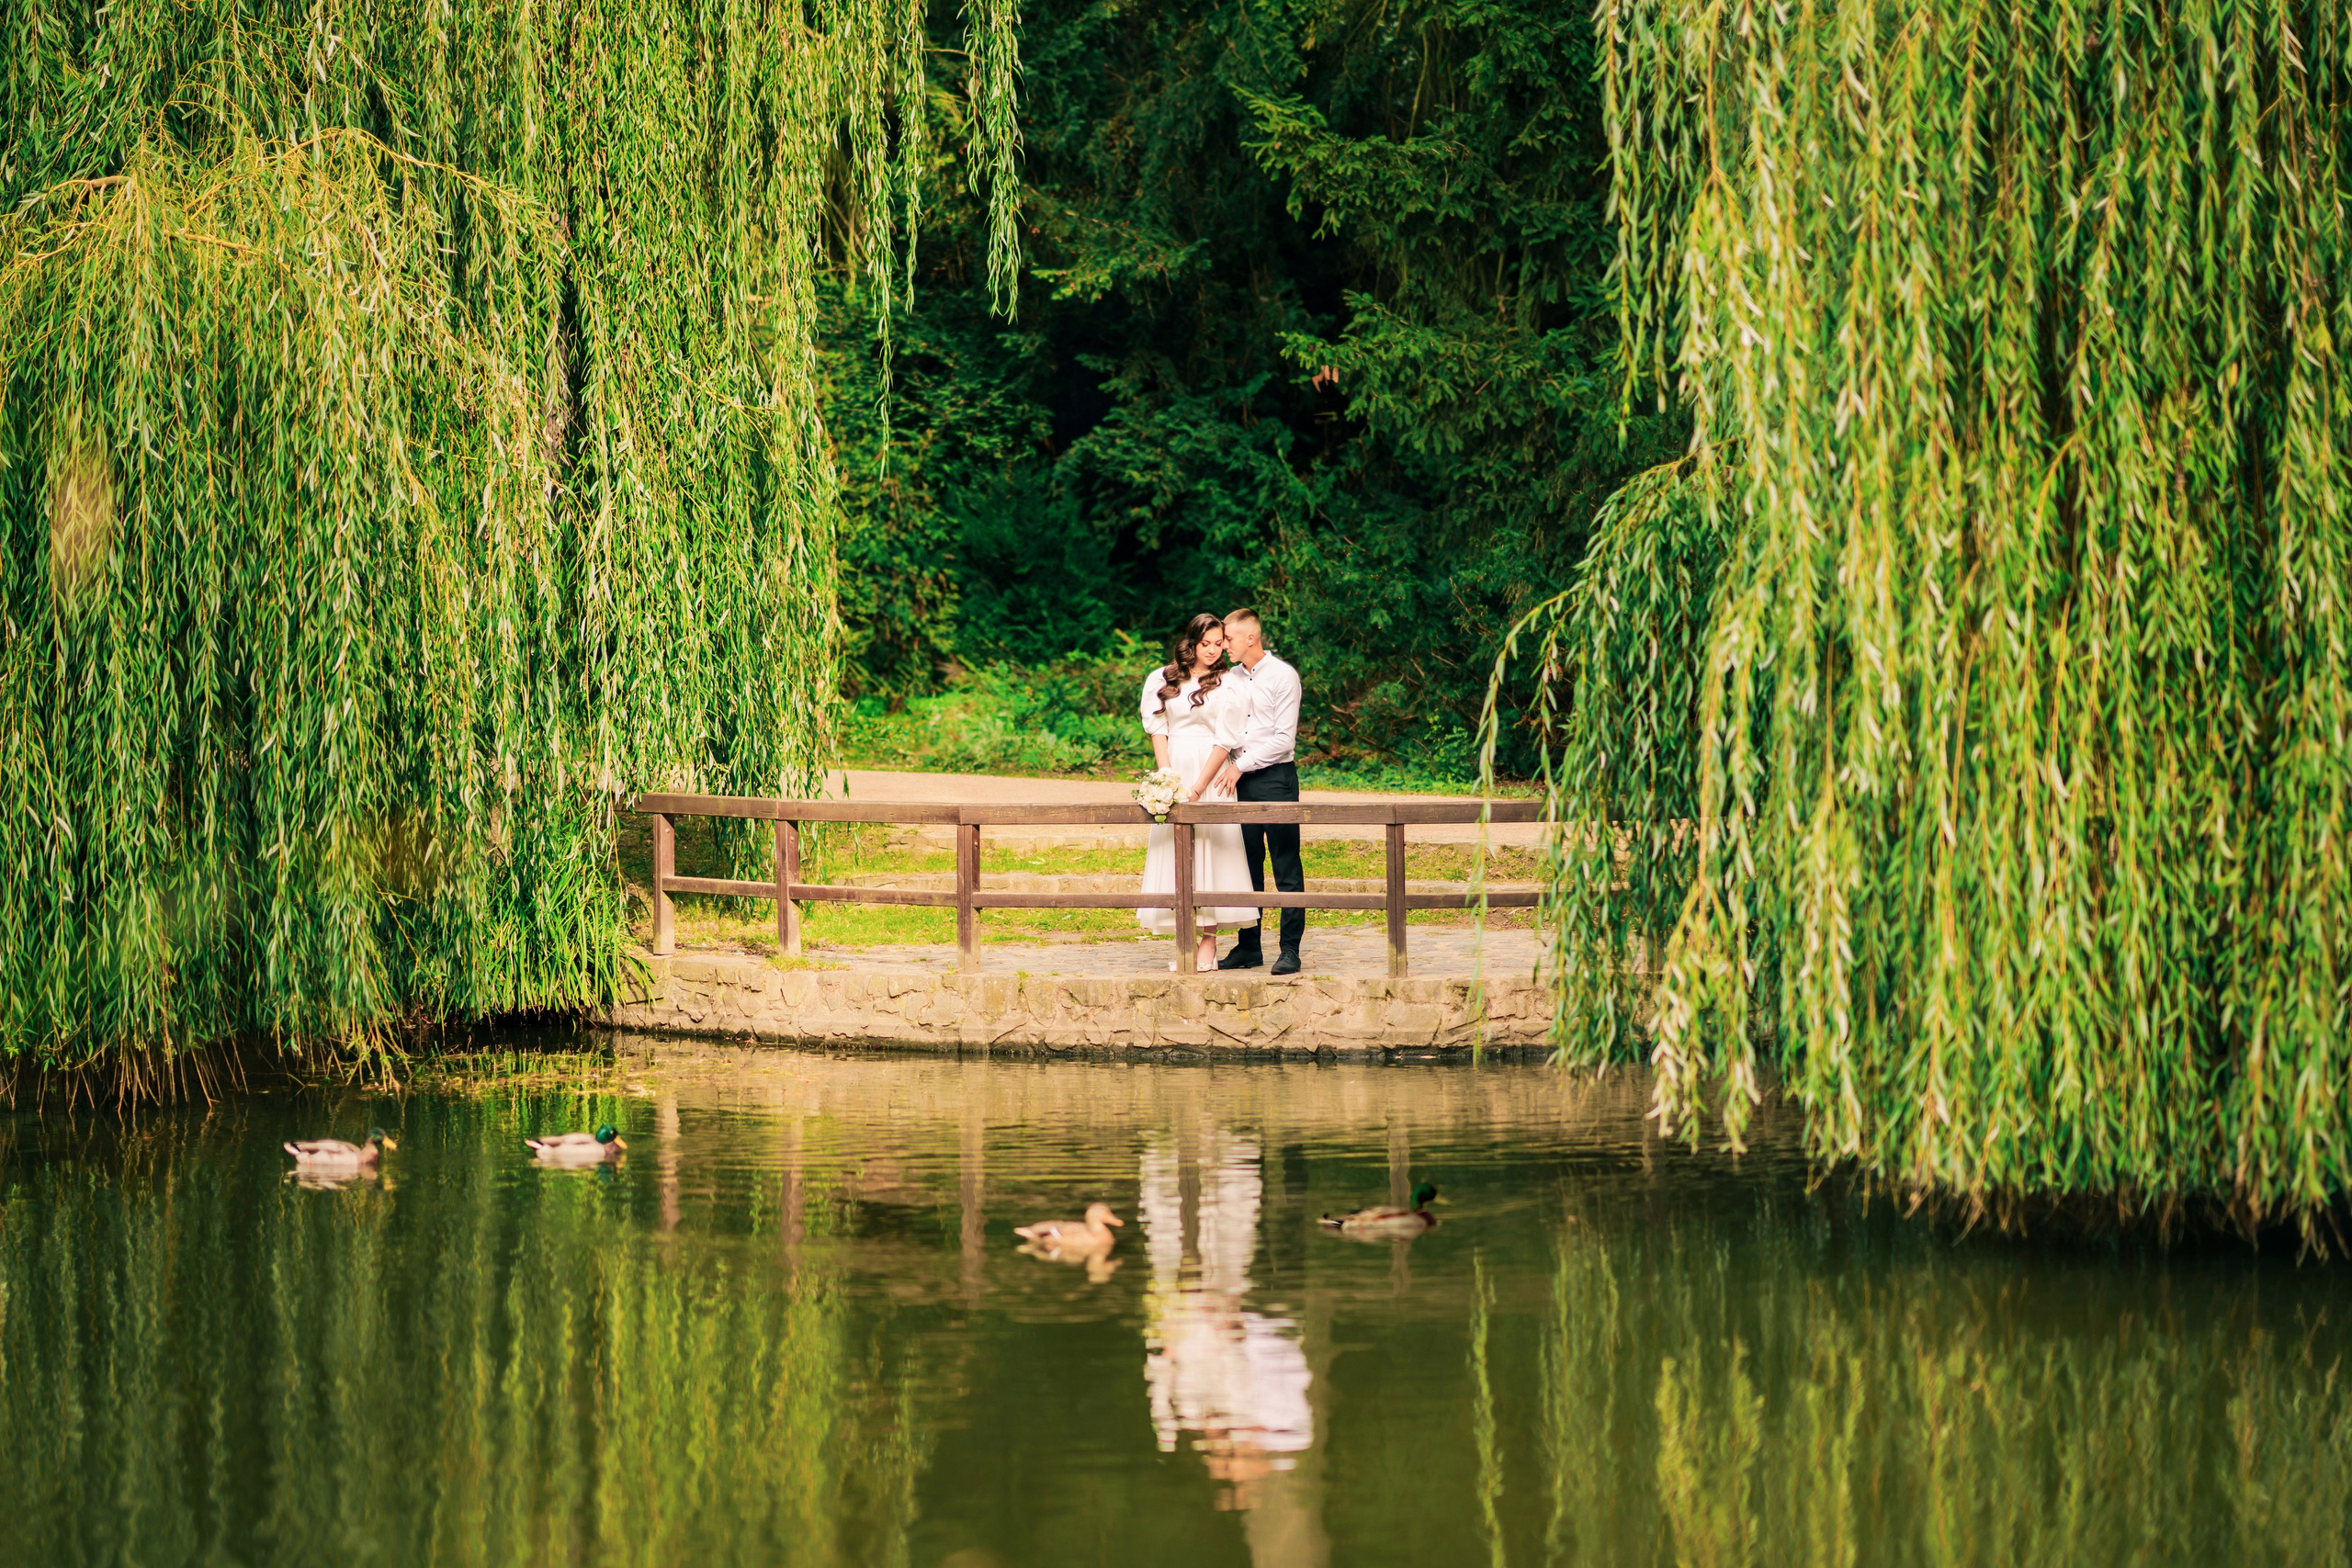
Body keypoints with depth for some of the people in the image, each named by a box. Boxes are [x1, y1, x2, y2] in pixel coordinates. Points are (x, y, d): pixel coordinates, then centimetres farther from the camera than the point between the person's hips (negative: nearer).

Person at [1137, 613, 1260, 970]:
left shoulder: (1226, 685, -1)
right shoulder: (1163, 680, 7)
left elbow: (1225, 741, -6)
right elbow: (1158, 729, 4)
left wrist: (1199, 787, -13)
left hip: (1210, 774, -3)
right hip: (1173, 770, 3)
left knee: (1208, 848, -5)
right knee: (1174, 854, 1)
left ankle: (1209, 942, -3)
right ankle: (1185, 941, 3)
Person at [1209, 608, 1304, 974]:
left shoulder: (1283, 676, -5)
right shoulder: (1231, 677, 12)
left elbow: (1284, 739, -10)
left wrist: (1241, 766, -11)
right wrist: (1227, 770, 2)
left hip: (1275, 778, -6)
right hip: (1239, 781, 6)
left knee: (1286, 868, -3)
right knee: (1247, 867, 7)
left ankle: (1290, 949, -1)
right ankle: (1248, 947, 12)